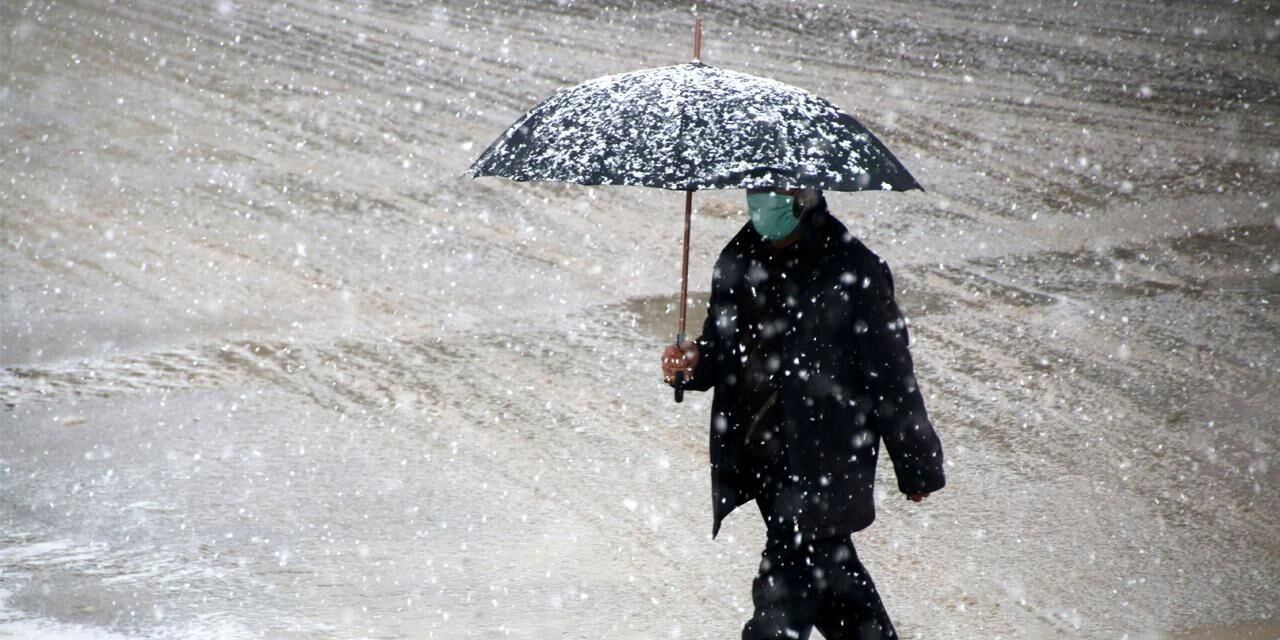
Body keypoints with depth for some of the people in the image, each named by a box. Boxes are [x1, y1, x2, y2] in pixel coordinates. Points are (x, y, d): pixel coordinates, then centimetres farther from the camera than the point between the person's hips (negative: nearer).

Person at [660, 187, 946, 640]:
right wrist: (693, 363, -5)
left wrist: (916, 466, -2)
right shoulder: (738, 261, 5)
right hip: (759, 462, 7)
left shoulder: (852, 273, -14)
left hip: (823, 470, -7)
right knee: (829, 570, 21)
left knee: (784, 591, -10)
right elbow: (723, 348, 18)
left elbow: (891, 375, -8)